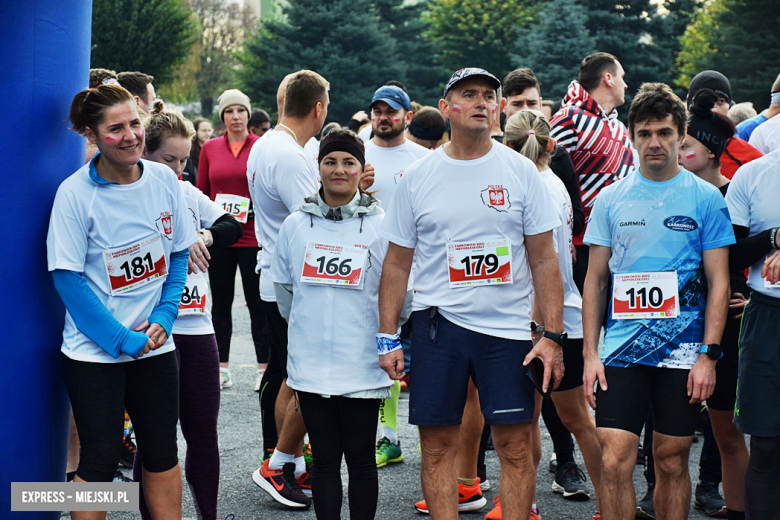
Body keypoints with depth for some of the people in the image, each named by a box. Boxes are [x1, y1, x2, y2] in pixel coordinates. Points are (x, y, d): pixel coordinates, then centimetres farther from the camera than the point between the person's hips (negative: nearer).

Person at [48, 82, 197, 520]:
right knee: (101, 459, 0)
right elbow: (68, 279, -13)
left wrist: (165, 316, -6)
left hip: (155, 345, 4)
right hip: (95, 350, -4)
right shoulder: (75, 193, -14)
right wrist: (122, 340, -15)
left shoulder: (163, 179, -2)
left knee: (163, 451, 12)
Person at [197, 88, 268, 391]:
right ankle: (221, 367, 18)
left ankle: (264, 367, 11)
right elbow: (201, 193, 11)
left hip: (254, 238, -2)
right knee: (221, 303, 9)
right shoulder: (210, 148, 7)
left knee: (258, 304, 2)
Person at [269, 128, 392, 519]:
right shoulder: (295, 225, 6)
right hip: (310, 365, 2)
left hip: (362, 366, -2)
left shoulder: (381, 226, -2)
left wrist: (386, 340, 5)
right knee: (324, 458, 9)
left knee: (360, 457, 5)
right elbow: (283, 288, 17)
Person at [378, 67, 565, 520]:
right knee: (438, 446, 4)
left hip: (507, 328, 0)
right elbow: (397, 264, 9)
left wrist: (554, 336, -5)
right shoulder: (418, 177, 5)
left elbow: (545, 260, 2)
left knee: (516, 448, 1)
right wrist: (388, 338, 2)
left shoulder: (521, 171, 3)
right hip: (437, 325, 1)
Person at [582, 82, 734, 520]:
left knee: (672, 460, 7)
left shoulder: (705, 197, 1)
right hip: (622, 348, 1)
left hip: (683, 352, -1)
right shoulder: (611, 198, 6)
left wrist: (708, 354, -7)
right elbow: (596, 280, 10)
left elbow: (718, 282, 1)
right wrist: (590, 353, 3)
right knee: (615, 460, -7)